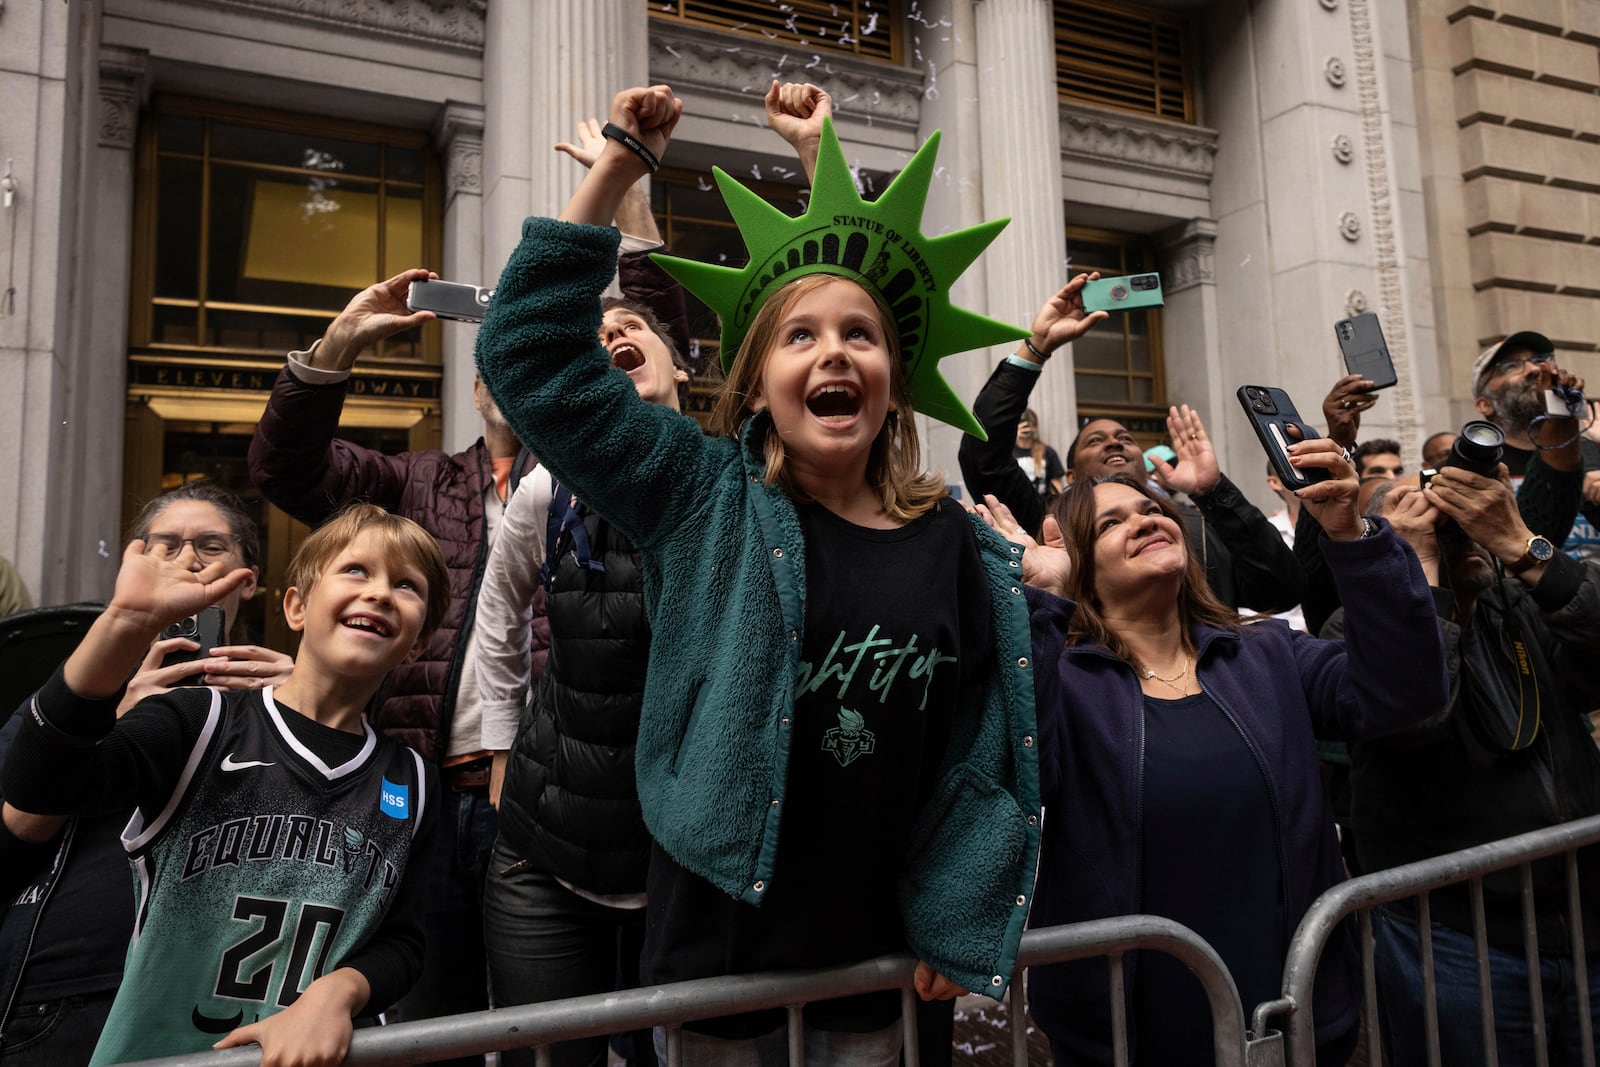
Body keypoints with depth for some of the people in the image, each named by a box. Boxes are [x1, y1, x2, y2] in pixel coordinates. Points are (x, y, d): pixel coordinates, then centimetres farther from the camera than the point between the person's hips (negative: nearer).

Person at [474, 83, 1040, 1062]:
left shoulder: (956, 547, -2)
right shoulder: (704, 501, -8)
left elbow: (985, 746, 3)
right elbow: (532, 355, -11)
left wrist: (956, 925, 4)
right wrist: (616, 171, -14)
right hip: (720, 950, -2)